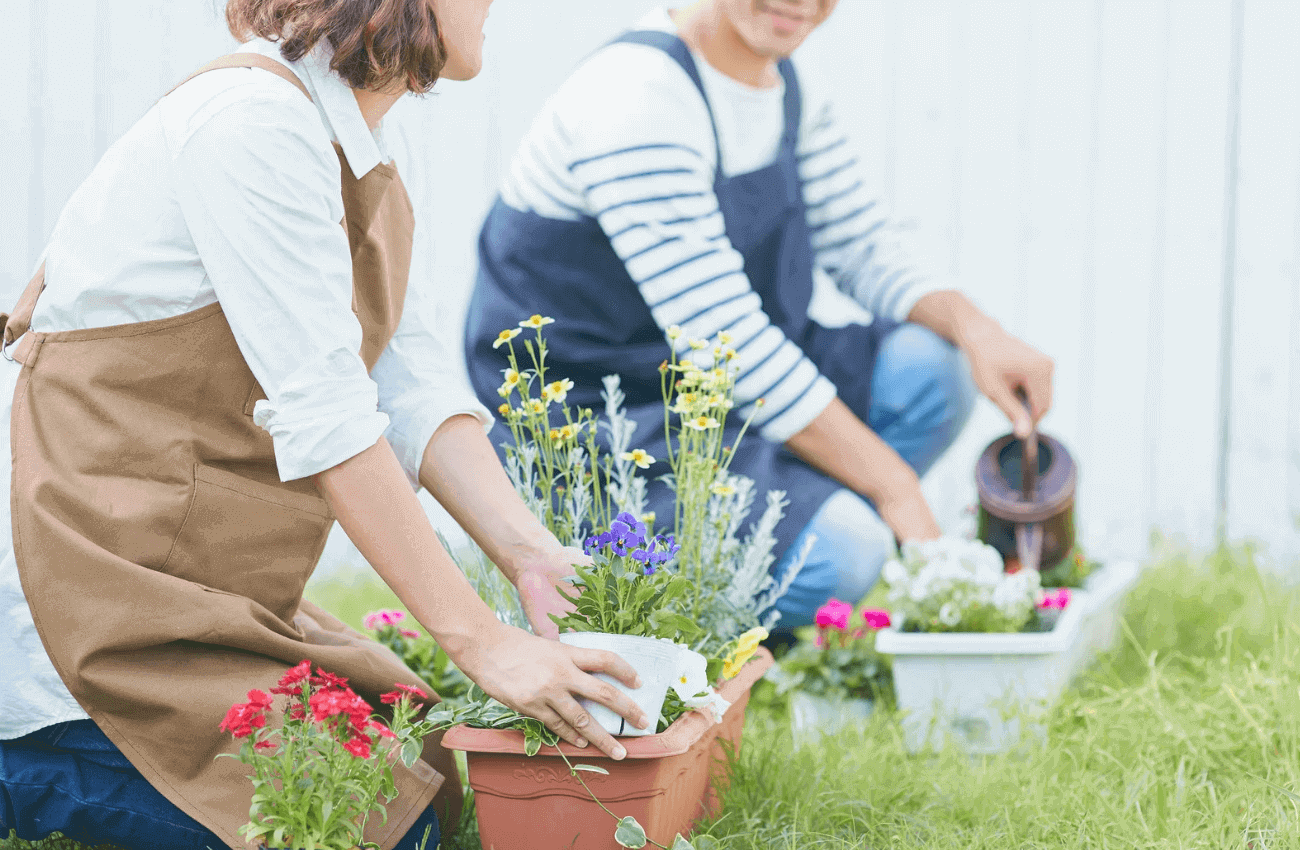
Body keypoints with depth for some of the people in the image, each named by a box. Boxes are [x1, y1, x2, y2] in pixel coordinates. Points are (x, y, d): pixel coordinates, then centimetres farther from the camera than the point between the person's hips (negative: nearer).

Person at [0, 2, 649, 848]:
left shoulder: (363, 152, 11)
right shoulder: (254, 119, -20)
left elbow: (415, 387, 3)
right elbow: (323, 412, -25)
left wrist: (529, 551, -13)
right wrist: (481, 642, -27)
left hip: (212, 582, 10)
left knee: (425, 768, 9)